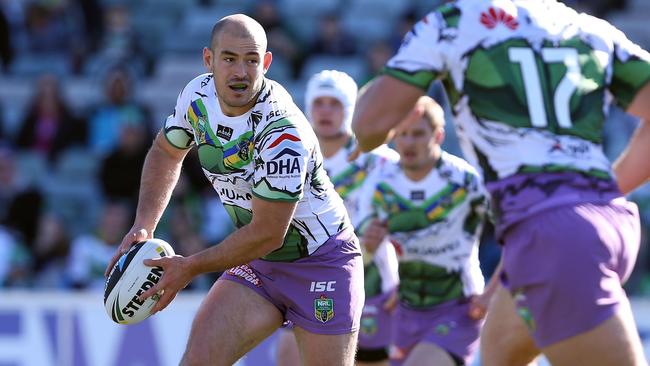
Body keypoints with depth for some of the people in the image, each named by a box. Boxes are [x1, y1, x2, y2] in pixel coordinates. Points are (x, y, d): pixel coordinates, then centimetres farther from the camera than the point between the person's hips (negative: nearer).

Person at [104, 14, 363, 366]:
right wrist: (143, 226, 1)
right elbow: (166, 151, 14)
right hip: (258, 261, 6)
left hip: (321, 261, -6)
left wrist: (190, 268, -16)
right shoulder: (198, 95, -8)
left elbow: (267, 234, -25)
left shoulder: (283, 132, -29)